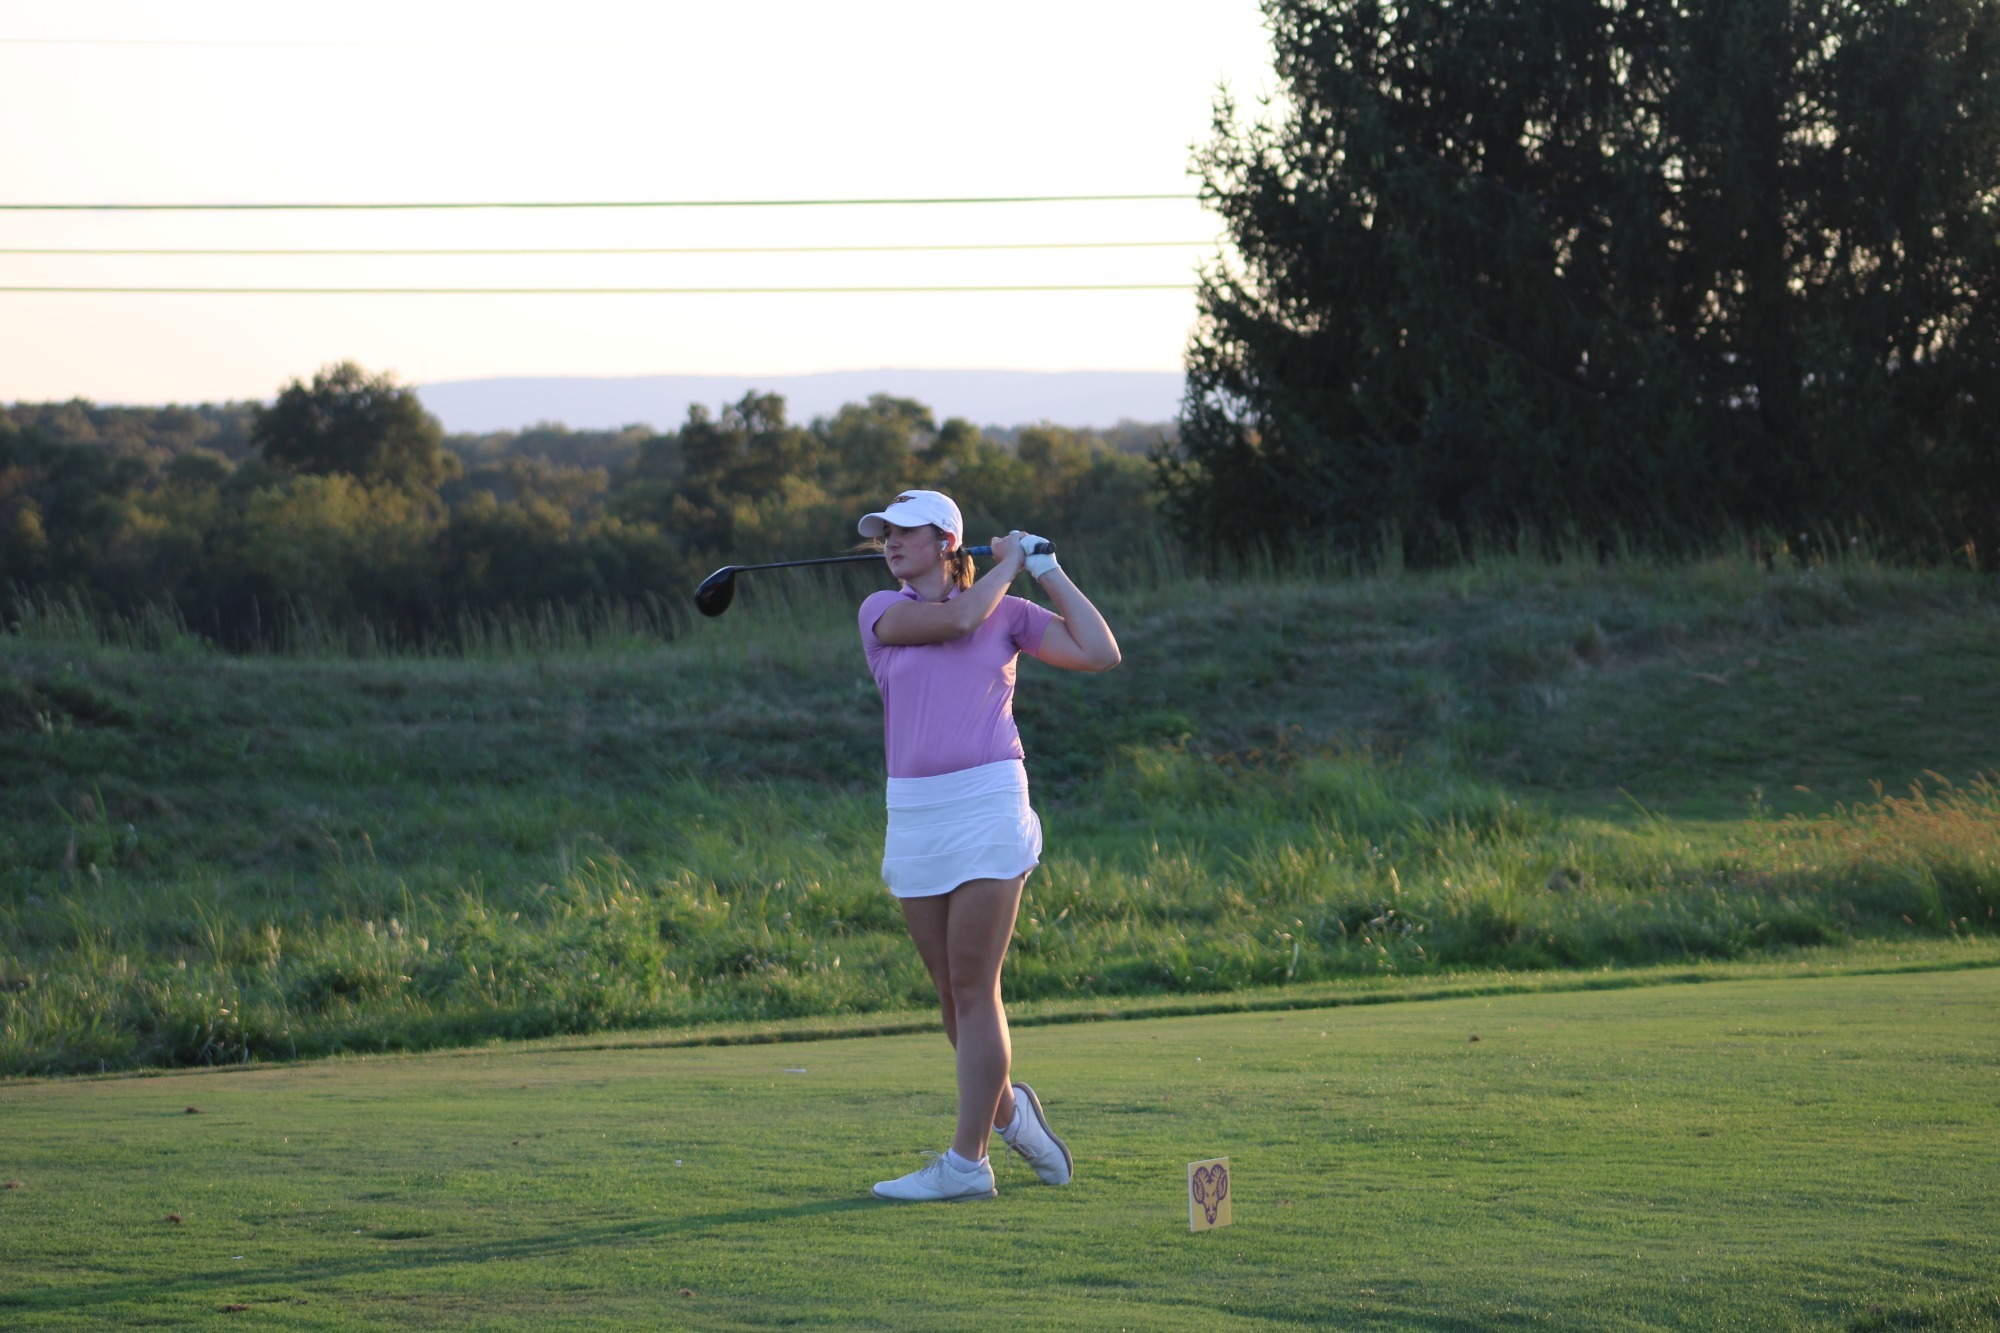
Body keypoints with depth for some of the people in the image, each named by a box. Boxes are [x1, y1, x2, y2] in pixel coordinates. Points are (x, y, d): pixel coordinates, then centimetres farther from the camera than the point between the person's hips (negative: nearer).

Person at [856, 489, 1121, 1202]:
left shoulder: (1009, 613, 9)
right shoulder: (882, 611, 9)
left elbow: (1099, 653, 3)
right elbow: (958, 617, -7)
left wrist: (1048, 572, 6)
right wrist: (1009, 562, 7)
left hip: (988, 804, -3)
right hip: (914, 814, 3)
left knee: (974, 987, -7)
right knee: (951, 990, 7)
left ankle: (967, 1162, -4)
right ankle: (1006, 1108, 32)